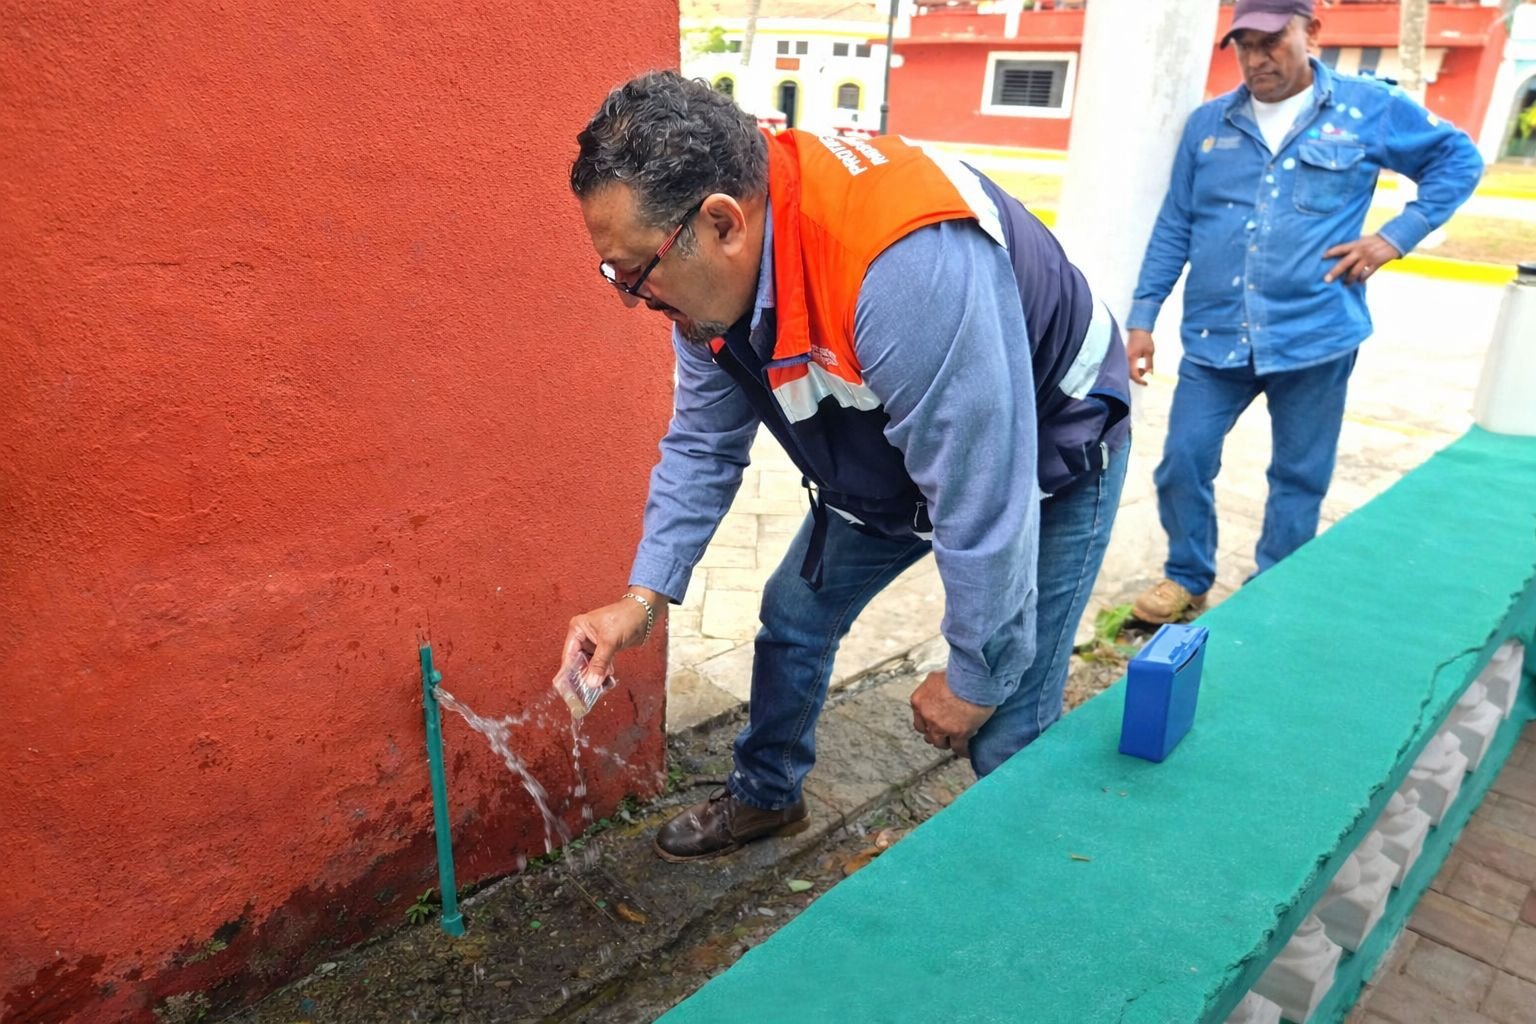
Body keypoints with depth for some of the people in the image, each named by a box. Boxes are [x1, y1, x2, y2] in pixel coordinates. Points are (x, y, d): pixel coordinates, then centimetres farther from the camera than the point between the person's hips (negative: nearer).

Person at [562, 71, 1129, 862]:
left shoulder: (908, 267, -43)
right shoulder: (708, 271, -15)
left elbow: (985, 502, -35)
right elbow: (702, 444, -3)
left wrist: (975, 678, -21)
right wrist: (643, 598, -11)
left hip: (1042, 454, -6)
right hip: (885, 462, 7)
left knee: (1006, 734, -8)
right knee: (794, 615, 13)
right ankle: (765, 796, 39)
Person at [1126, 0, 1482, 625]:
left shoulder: (1371, 108, 2)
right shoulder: (1208, 123, 7)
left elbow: (1459, 160, 13)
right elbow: (1174, 228, 9)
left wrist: (1397, 236, -1)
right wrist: (1142, 317, 4)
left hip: (1315, 336, -1)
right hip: (1214, 338, 2)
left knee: (1299, 479, 9)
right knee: (1182, 462, 0)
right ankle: (1187, 578, 23)